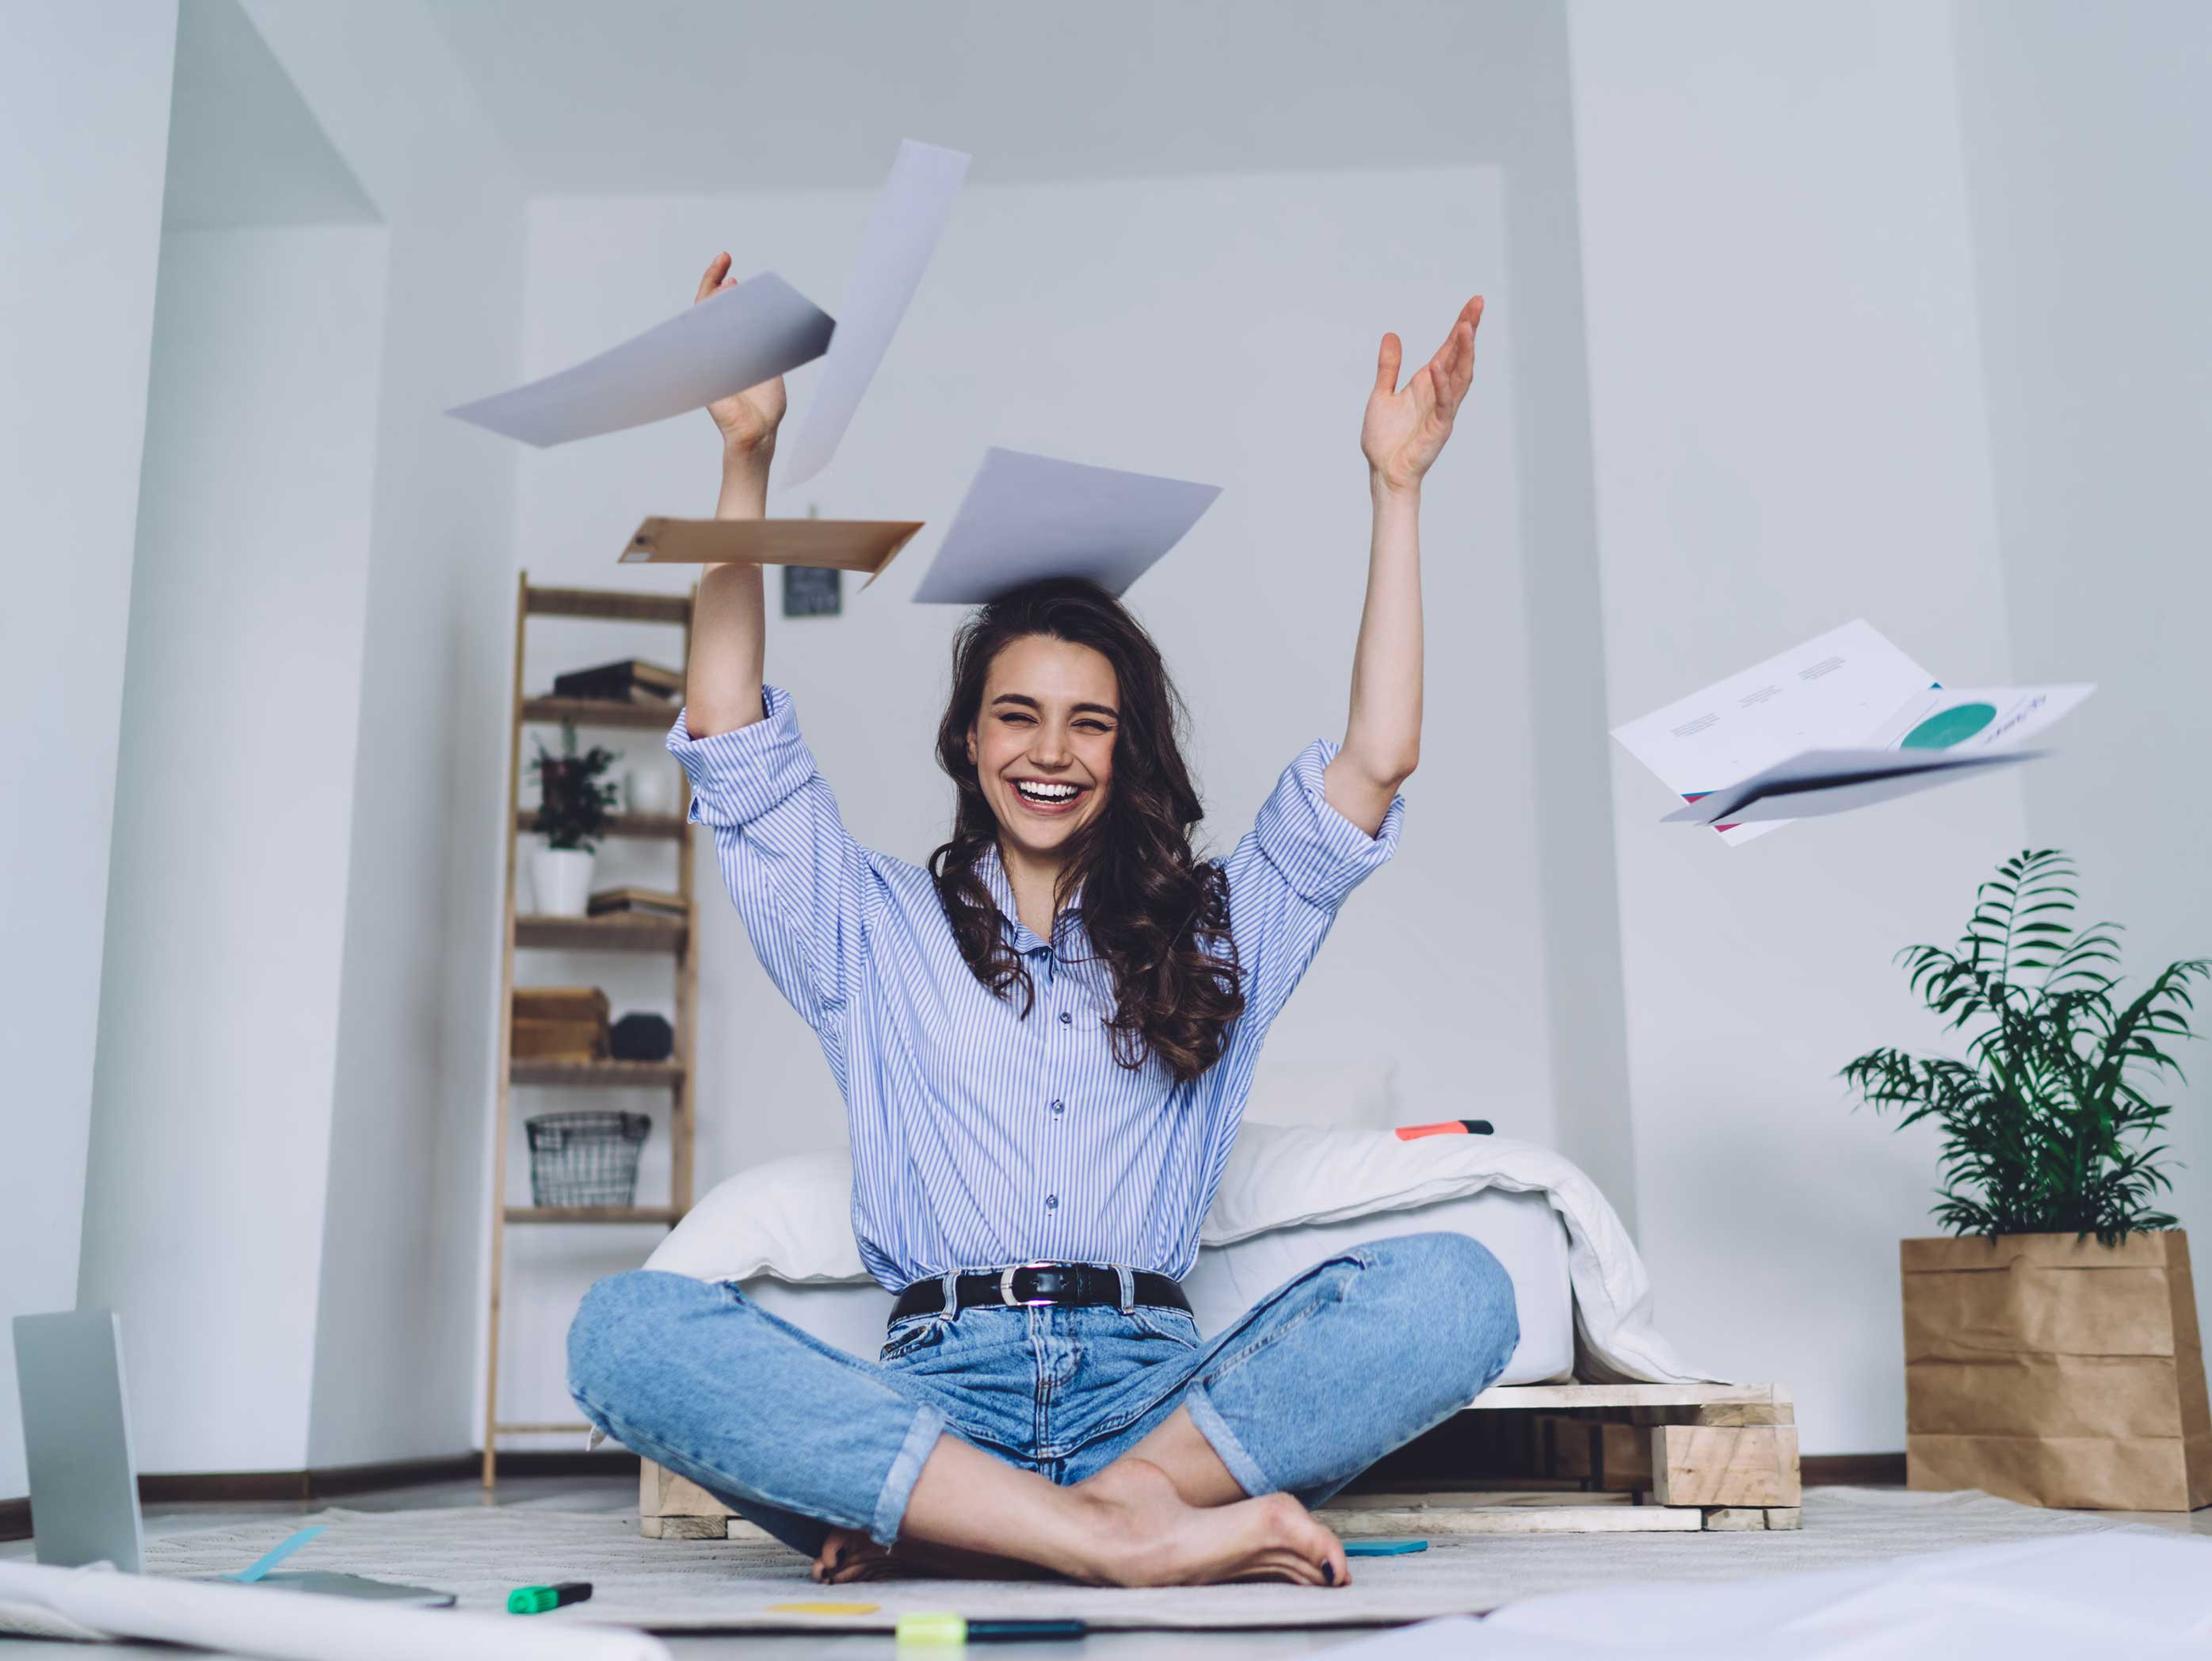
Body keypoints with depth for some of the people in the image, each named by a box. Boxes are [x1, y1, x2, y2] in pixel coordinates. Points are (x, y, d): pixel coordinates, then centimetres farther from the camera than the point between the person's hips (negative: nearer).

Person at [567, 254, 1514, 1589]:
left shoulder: (1216, 931, 20)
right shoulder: (880, 930, 17)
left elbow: (1376, 761, 10)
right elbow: (731, 739, 8)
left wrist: (1397, 487, 8)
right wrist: (747, 457, 4)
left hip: (1153, 1390, 1)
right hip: (933, 1392, 0)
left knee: (1453, 1289, -27)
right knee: (630, 1328, -30)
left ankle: (1020, 1517, -32)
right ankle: (1128, 1537, -37)